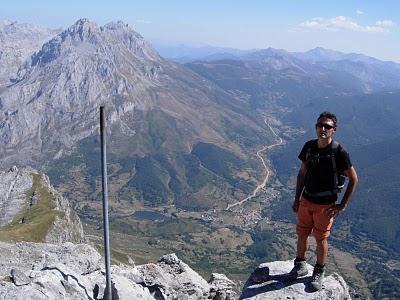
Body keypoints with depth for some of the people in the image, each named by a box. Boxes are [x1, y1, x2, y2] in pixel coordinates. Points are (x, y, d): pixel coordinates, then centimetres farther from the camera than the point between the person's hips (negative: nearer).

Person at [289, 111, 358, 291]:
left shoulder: (339, 153, -17)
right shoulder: (309, 147, -3)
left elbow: (353, 179, -8)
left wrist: (343, 205, -9)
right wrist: (297, 199, 7)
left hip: (325, 205, -4)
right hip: (306, 200, 4)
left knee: (321, 239, 10)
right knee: (301, 235, 15)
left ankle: (319, 272, 33)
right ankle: (300, 266, 37)